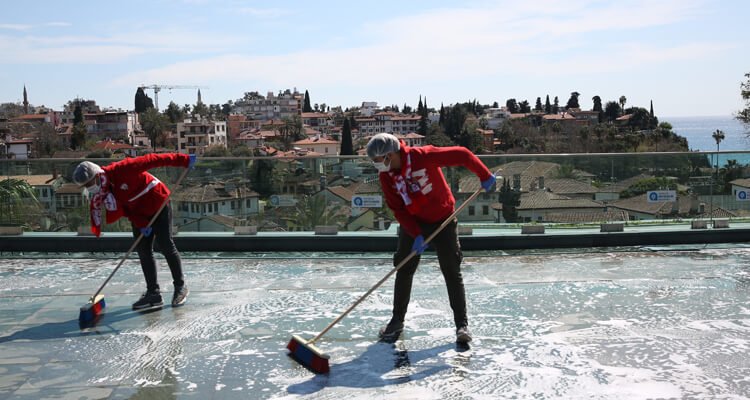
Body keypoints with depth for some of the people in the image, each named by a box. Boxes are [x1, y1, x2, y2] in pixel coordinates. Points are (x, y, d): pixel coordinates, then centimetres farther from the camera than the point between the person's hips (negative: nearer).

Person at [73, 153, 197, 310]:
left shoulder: (121, 170, -29)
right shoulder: (100, 193, -4)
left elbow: (150, 160, -29)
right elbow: (125, 208, 0)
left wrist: (183, 160, -30)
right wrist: (141, 224, -14)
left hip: (158, 204, -7)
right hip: (139, 214, 8)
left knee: (165, 245, -6)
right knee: (143, 251, 3)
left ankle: (180, 287, 7)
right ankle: (153, 293, 9)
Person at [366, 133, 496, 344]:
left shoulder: (424, 156, -24)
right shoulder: (386, 176, -8)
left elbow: (461, 155, -19)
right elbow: (398, 209, -8)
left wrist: (484, 176, -14)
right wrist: (416, 235, -18)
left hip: (442, 221, -4)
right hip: (412, 224, 4)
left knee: (452, 272, -2)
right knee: (404, 271, 6)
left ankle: (462, 324, 5)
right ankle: (397, 321, 20)